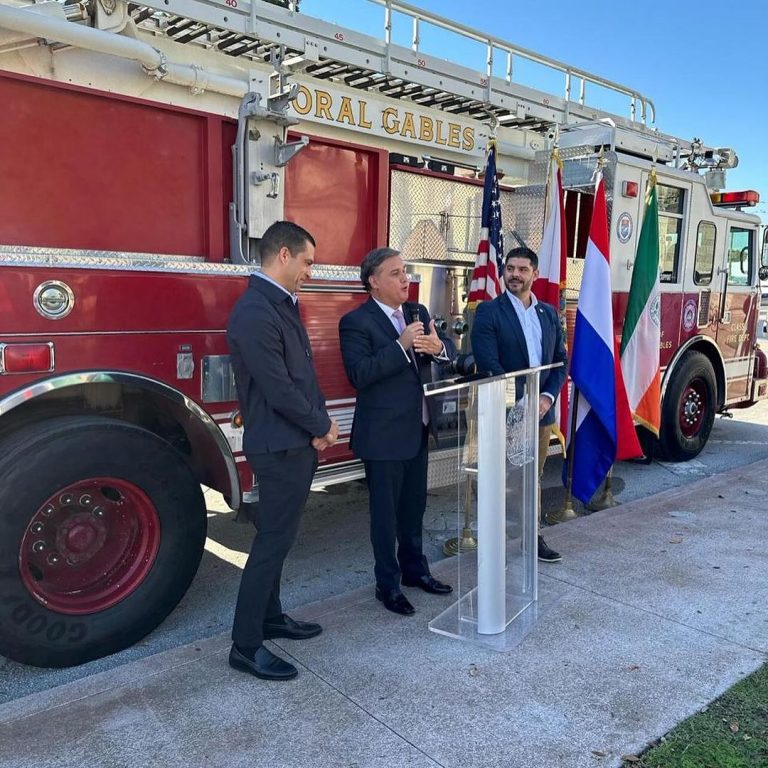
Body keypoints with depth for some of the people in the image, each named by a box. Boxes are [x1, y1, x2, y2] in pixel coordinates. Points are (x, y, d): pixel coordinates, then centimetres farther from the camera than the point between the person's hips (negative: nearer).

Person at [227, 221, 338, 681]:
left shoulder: (284, 305, 12)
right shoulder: (255, 312, -21)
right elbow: (279, 390, -23)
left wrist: (321, 424, 1)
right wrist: (323, 426, -10)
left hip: (299, 443, 10)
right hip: (280, 448, -10)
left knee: (280, 537, 19)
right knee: (273, 541, -2)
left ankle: (271, 617, 34)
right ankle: (246, 645, 11)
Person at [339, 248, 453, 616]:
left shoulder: (418, 312, 8)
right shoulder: (356, 322, -12)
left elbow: (448, 353, 9)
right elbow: (358, 375, -23)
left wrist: (438, 346, -14)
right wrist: (401, 346, -27)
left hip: (418, 429, 7)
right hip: (384, 433, -6)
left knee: (414, 505, 20)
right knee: (385, 512, 7)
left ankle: (414, 569, 38)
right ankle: (388, 584, 22)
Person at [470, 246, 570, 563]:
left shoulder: (549, 313, 10)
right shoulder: (488, 311, -7)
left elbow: (560, 360, 10)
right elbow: (489, 365, -15)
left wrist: (548, 397, -6)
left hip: (542, 410, 5)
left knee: (534, 478, 15)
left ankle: (532, 536, 29)